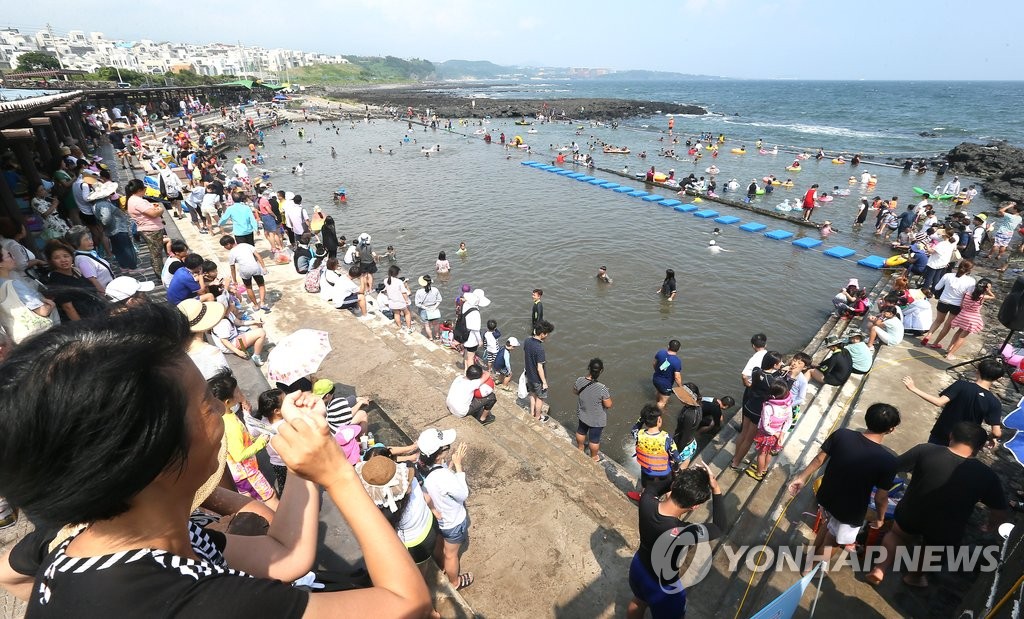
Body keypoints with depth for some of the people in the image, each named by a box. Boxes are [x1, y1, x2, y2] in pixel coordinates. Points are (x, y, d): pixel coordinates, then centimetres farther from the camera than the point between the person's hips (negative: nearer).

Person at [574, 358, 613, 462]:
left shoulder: (580, 381, -22)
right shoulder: (602, 388, -36)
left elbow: (575, 391, -1)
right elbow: (608, 405, -23)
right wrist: (606, 396, -4)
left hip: (582, 414, 4)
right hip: (597, 419, -4)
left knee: (581, 431, 32)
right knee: (594, 438, 21)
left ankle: (580, 448, 57)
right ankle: (594, 457, 45)